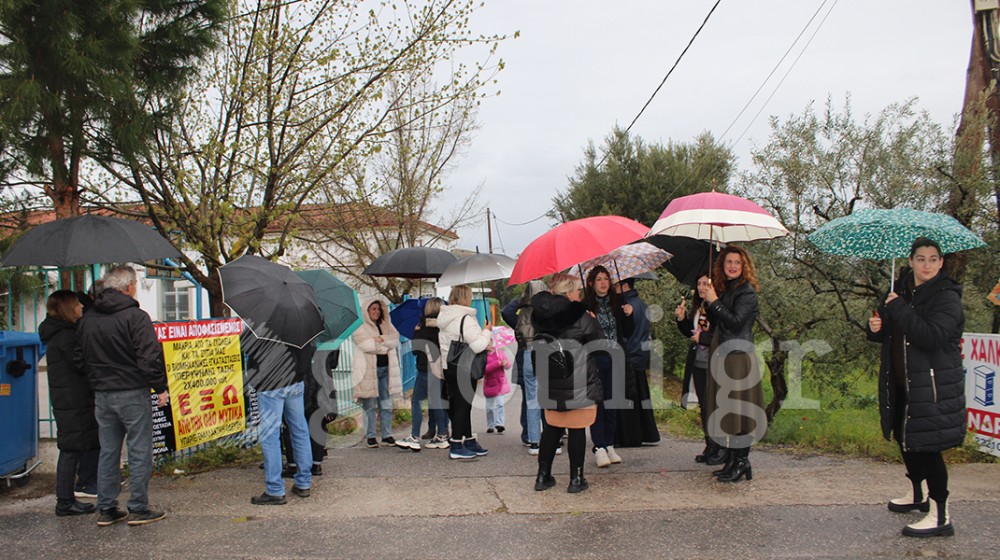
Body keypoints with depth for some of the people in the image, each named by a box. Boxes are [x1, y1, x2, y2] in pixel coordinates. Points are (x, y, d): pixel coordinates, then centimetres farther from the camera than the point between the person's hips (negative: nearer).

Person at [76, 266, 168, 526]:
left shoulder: (86, 319, 9)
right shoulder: (135, 316, -13)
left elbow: (84, 358, 16)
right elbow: (150, 356, -17)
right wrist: (160, 387, -8)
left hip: (101, 394, 7)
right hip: (132, 393, -6)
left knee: (108, 452, 13)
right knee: (140, 452, 2)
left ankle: (106, 509, 17)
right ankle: (138, 509, 6)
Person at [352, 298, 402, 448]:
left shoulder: (386, 326, 20)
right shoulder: (359, 327, 2)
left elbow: (395, 339, 4)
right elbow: (365, 344, -12)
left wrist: (381, 339, -13)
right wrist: (385, 347, -5)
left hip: (386, 369, 5)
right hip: (368, 370, -5)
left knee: (386, 405, 6)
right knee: (370, 406, -2)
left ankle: (387, 435, 12)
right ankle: (370, 437, 5)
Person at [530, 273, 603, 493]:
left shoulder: (539, 315, 1)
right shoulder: (580, 317, -14)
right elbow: (599, 343, -6)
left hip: (550, 384, 5)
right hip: (579, 384, -5)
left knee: (551, 427, 15)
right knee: (577, 429, 5)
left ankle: (543, 475, 18)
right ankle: (576, 479, 11)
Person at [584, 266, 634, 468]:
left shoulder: (617, 303, 9)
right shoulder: (585, 305, -2)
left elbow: (628, 334, 10)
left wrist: (628, 316, -6)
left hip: (616, 359, 4)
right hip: (595, 359, -4)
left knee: (613, 403, 8)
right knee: (597, 402, -6)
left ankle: (609, 445, 16)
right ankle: (599, 447, -5)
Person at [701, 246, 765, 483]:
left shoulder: (747, 291, -8)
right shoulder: (723, 289, 17)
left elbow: (735, 322, -18)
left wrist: (714, 301, -15)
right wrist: (706, 300, 2)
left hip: (738, 356, -8)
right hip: (722, 354, 8)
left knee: (738, 409, -7)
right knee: (725, 409, 10)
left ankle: (742, 462, -3)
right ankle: (731, 461, 16)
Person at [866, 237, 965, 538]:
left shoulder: (947, 297, -12)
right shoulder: (901, 290, 10)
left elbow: (932, 337, -27)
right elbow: (887, 332, 18)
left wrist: (899, 308, -22)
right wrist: (876, 328, -5)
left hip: (933, 386, -8)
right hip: (903, 383, 8)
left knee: (926, 445, -8)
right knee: (906, 439, 18)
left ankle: (940, 517, 0)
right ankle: (918, 496, 39)